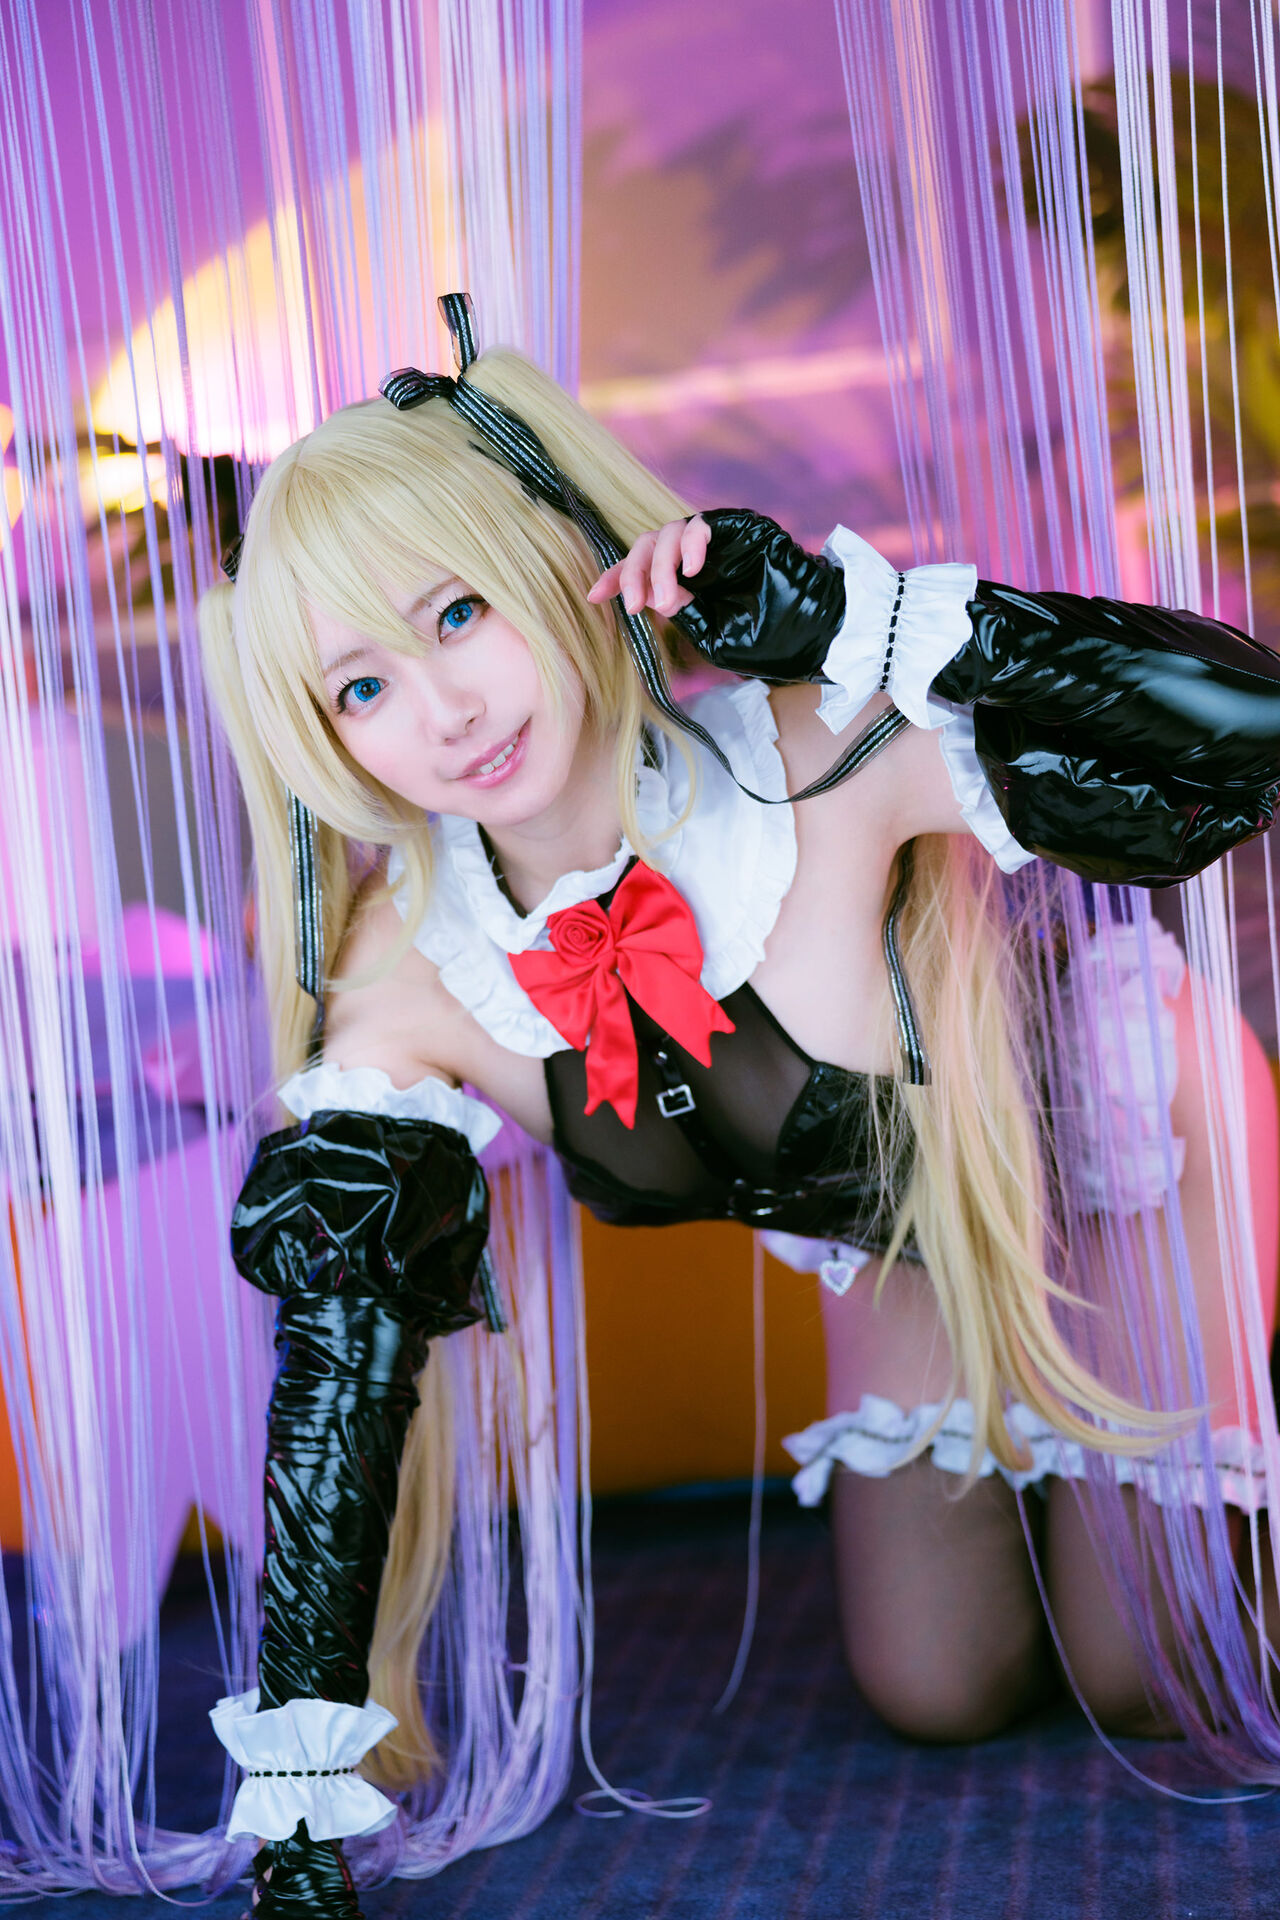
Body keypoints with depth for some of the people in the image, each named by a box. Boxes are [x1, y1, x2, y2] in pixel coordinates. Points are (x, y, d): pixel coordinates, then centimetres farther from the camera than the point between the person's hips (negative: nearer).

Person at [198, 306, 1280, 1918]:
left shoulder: (809, 758, -39)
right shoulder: (411, 976, -24)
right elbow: (338, 1345, -22)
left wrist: (842, 616, -48)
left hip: (1123, 1158, -4)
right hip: (913, 1259, 4)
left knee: (1147, 1682, 4)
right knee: (938, 1692, 13)